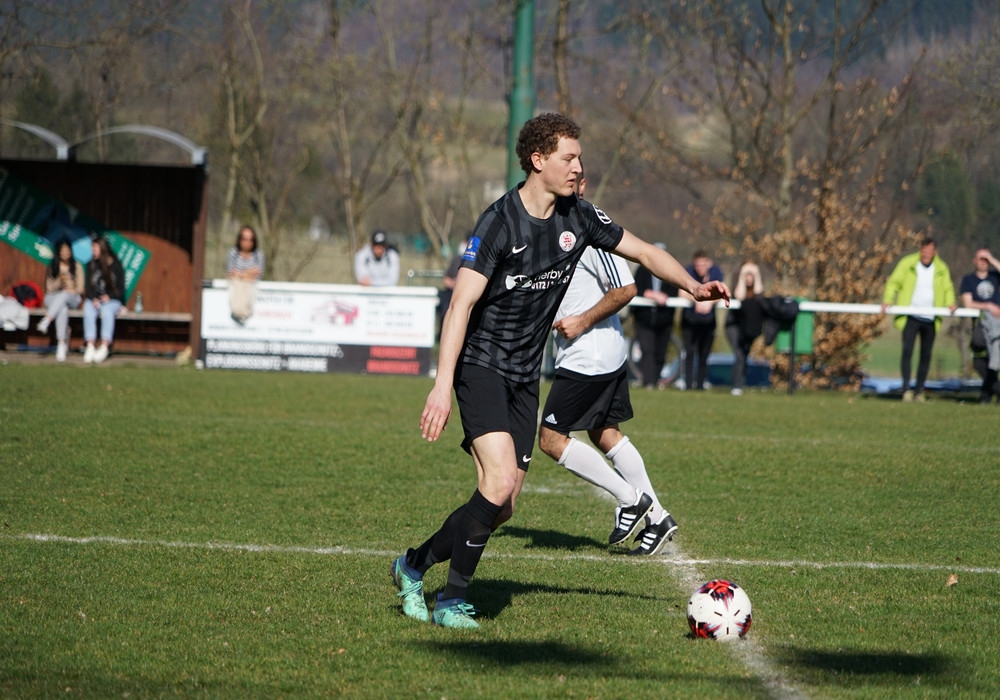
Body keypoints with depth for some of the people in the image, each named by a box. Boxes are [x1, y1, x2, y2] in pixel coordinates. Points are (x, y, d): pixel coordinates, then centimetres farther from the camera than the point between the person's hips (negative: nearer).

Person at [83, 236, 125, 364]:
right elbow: (88, 287, 7)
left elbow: (121, 289, 2)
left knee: (107, 311, -35)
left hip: (112, 301, -2)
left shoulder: (115, 266, 4)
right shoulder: (91, 265, 12)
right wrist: (94, 299, -12)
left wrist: (109, 297, -15)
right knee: (88, 311, -31)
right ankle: (90, 347, -40)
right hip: (94, 299, 2)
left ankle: (104, 347, -43)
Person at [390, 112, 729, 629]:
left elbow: (644, 252, 12)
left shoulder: (578, 217, 2)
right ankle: (452, 600, -10)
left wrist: (692, 285, -7)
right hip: (480, 365, -7)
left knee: (501, 508, 3)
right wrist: (442, 385, -29)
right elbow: (462, 302, -21)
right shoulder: (499, 222, -17)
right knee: (500, 482, -22)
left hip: (525, 376, 7)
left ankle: (413, 566, 22)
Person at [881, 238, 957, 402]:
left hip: (930, 319, 3)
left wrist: (950, 303, -6)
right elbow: (894, 282, 0)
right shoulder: (907, 263, -2)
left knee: (926, 354, 6)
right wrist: (887, 300, -16)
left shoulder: (941, 269, 6)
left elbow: (948, 289, 14)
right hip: (911, 318, -3)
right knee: (907, 351, -15)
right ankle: (906, 389, -15)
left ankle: (919, 391, 15)